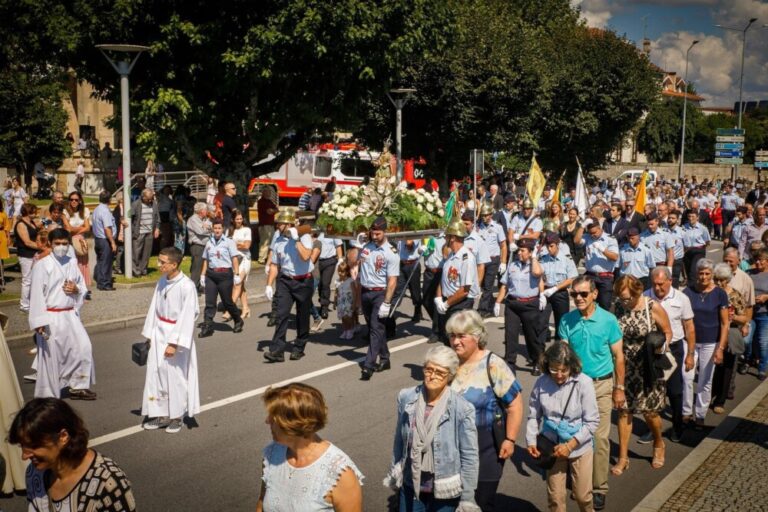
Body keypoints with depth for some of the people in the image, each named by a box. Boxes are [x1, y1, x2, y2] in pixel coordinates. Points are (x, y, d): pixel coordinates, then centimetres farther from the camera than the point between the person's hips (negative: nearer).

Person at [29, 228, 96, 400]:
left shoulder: (72, 263, 7)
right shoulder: (42, 265, -9)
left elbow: (83, 286, 18)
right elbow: (37, 294, -12)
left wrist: (76, 289, -6)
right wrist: (39, 322, -17)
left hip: (70, 315, 5)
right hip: (51, 317, -5)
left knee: (84, 346, 1)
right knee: (51, 356, 1)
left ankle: (78, 387, 16)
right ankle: (48, 395, 14)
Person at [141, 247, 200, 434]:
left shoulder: (187, 286, -19)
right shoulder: (162, 282, 2)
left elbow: (188, 317, -19)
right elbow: (154, 308, 10)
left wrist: (174, 343, -19)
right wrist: (149, 335, 10)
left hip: (177, 335, -7)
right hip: (159, 334, 7)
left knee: (175, 376, 2)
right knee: (156, 373, 10)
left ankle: (176, 417, 19)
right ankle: (161, 415, 23)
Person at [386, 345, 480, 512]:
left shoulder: (462, 409, -18)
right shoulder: (406, 398, -7)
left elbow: (469, 456, -12)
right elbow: (399, 440, 6)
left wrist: (467, 499, -10)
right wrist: (394, 474, 15)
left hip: (445, 492, -3)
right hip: (410, 486, 3)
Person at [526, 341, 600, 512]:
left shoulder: (583, 383, -18)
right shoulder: (541, 383, -12)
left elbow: (592, 422, -15)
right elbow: (533, 416, -1)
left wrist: (570, 445, -20)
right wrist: (531, 441, -15)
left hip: (579, 448, -2)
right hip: (553, 448, 2)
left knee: (582, 495, 13)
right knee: (555, 497, 12)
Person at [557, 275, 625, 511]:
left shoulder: (608, 320, -9)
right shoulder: (566, 321, -5)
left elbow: (618, 357, -2)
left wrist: (619, 388, -1)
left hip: (601, 385, -2)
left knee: (599, 438, -1)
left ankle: (599, 488, 10)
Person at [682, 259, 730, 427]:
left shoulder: (719, 294, -5)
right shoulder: (687, 292, -3)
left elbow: (725, 323, -4)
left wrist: (720, 348, -10)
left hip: (710, 344, -1)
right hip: (690, 341, 1)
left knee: (705, 382, 7)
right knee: (686, 378, -1)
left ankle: (700, 415, 20)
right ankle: (686, 412, 15)